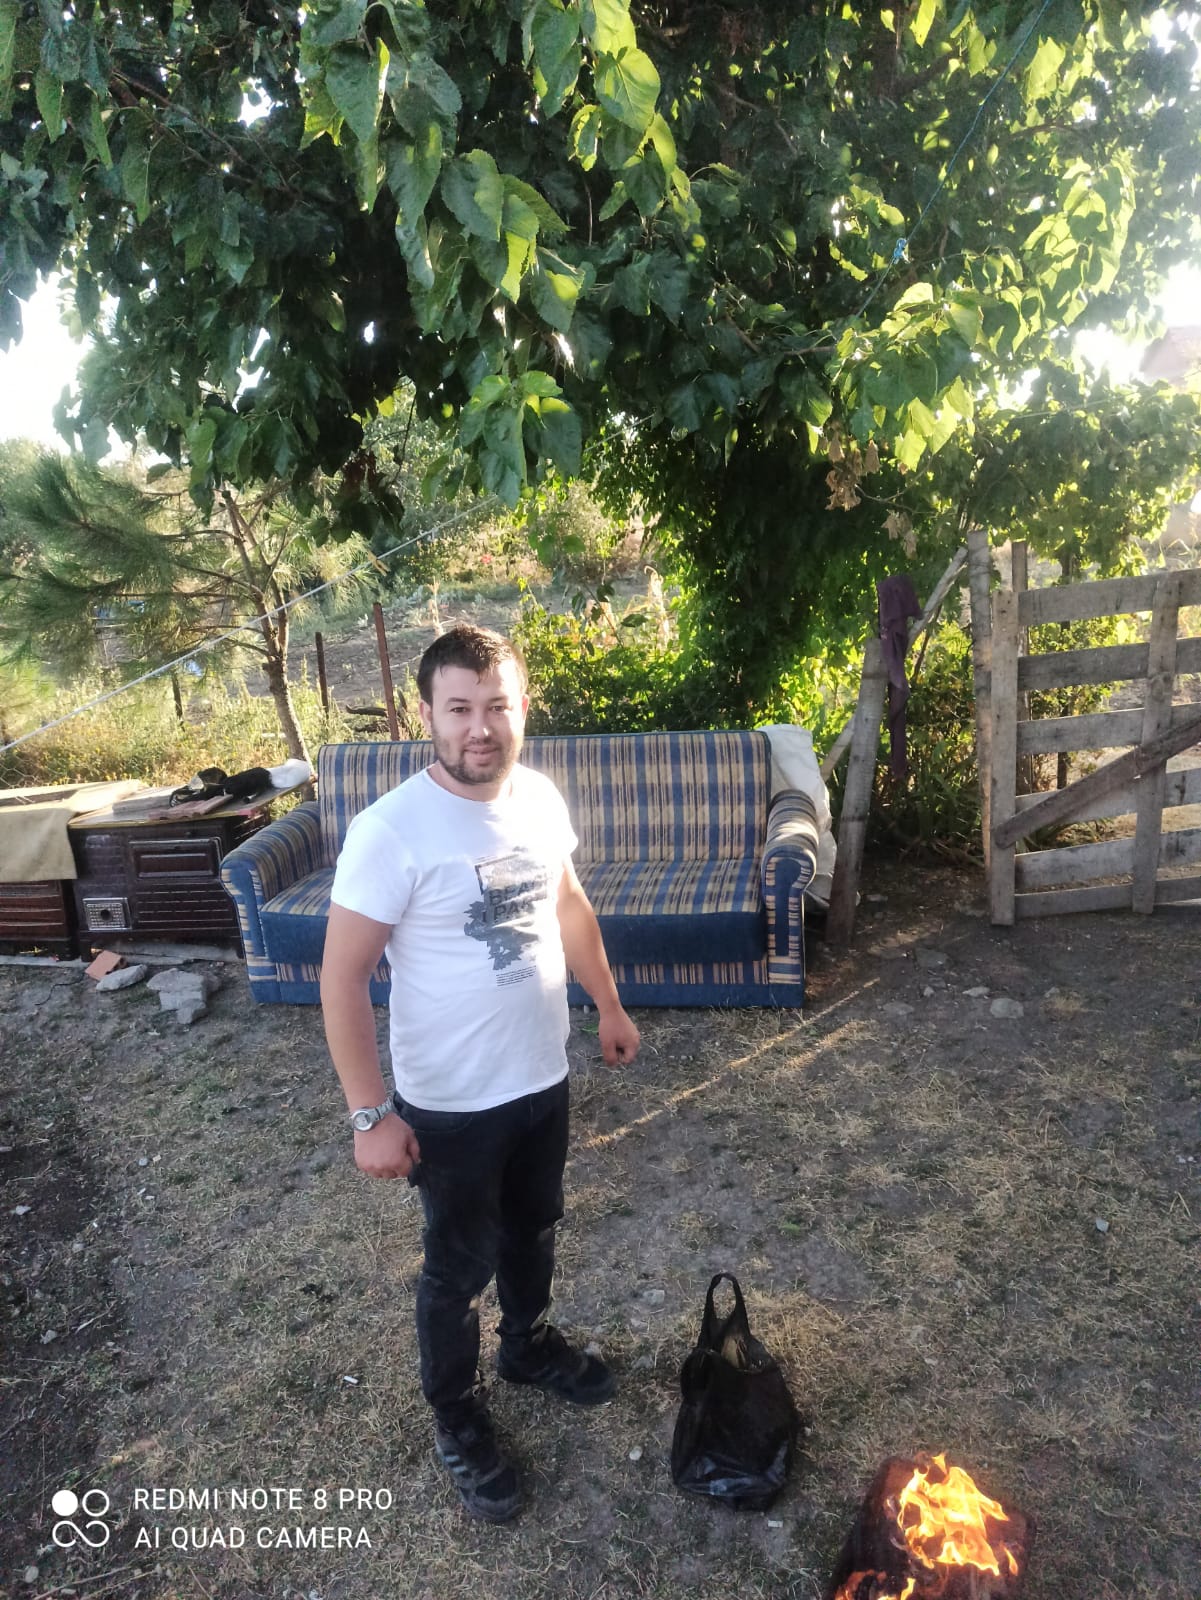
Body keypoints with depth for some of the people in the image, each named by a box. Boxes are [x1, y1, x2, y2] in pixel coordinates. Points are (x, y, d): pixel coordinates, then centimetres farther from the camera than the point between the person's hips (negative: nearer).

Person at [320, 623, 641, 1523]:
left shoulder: (541, 798, -6)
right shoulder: (390, 831, -25)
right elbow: (343, 975, -20)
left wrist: (610, 1006, 15)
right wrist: (370, 1113, -19)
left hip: (543, 1077, 6)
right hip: (451, 1103, -6)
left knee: (534, 1229, 27)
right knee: (460, 1264, 15)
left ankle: (530, 1346, 54)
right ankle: (456, 1415, 41)